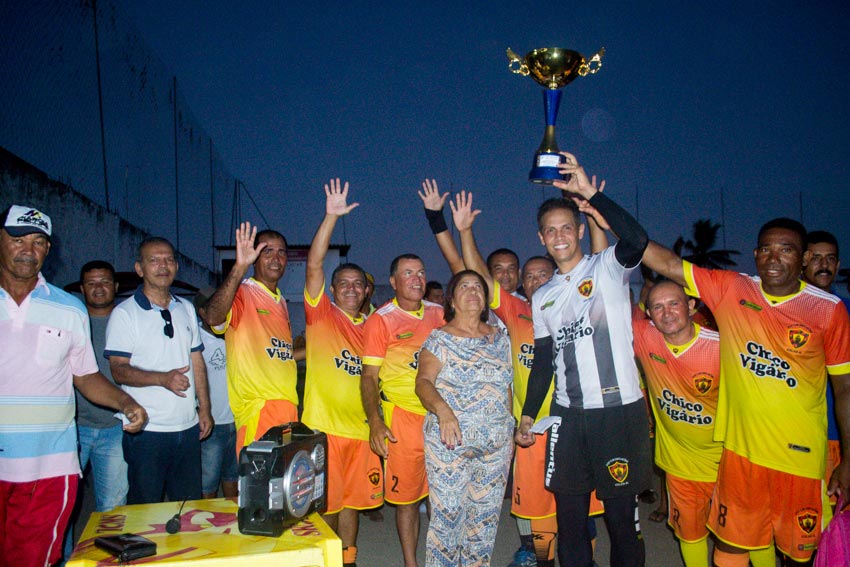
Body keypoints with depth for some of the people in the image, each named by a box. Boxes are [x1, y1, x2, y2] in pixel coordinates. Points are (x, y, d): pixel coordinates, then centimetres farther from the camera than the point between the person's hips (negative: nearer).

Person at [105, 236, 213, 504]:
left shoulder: (186, 309, 12)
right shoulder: (125, 313, -5)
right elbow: (119, 370, -11)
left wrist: (204, 408, 10)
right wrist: (163, 378, -25)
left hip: (188, 426, 5)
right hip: (147, 430, -5)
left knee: (191, 506, 13)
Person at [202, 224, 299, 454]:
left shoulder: (281, 302, 19)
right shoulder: (241, 293, -7)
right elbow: (213, 318, -30)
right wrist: (240, 267, -36)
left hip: (288, 409, 8)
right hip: (258, 409, -8)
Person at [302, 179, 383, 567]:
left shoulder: (370, 327, 11)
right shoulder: (320, 314, -2)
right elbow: (314, 265, -15)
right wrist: (331, 217, -22)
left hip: (359, 428, 4)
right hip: (323, 426, -4)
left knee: (351, 500, 14)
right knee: (326, 504, 4)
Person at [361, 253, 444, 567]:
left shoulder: (437, 313, 9)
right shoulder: (380, 319, -3)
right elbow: (369, 375, -5)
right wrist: (375, 422, -15)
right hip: (403, 416, -3)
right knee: (407, 496, 4)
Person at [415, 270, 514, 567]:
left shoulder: (499, 338, 10)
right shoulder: (439, 339, -3)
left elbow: (505, 385, 15)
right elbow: (423, 381, -13)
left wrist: (509, 429, 12)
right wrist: (443, 409, -31)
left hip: (496, 442, 4)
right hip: (450, 441, -4)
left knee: (486, 513, 11)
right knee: (447, 512, -1)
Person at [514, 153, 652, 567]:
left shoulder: (607, 268, -1)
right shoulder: (542, 298, 13)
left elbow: (637, 240, -25)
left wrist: (589, 193, -25)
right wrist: (527, 416, 11)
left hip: (619, 409, -5)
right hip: (567, 414, 5)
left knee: (621, 515, 5)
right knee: (569, 515, 11)